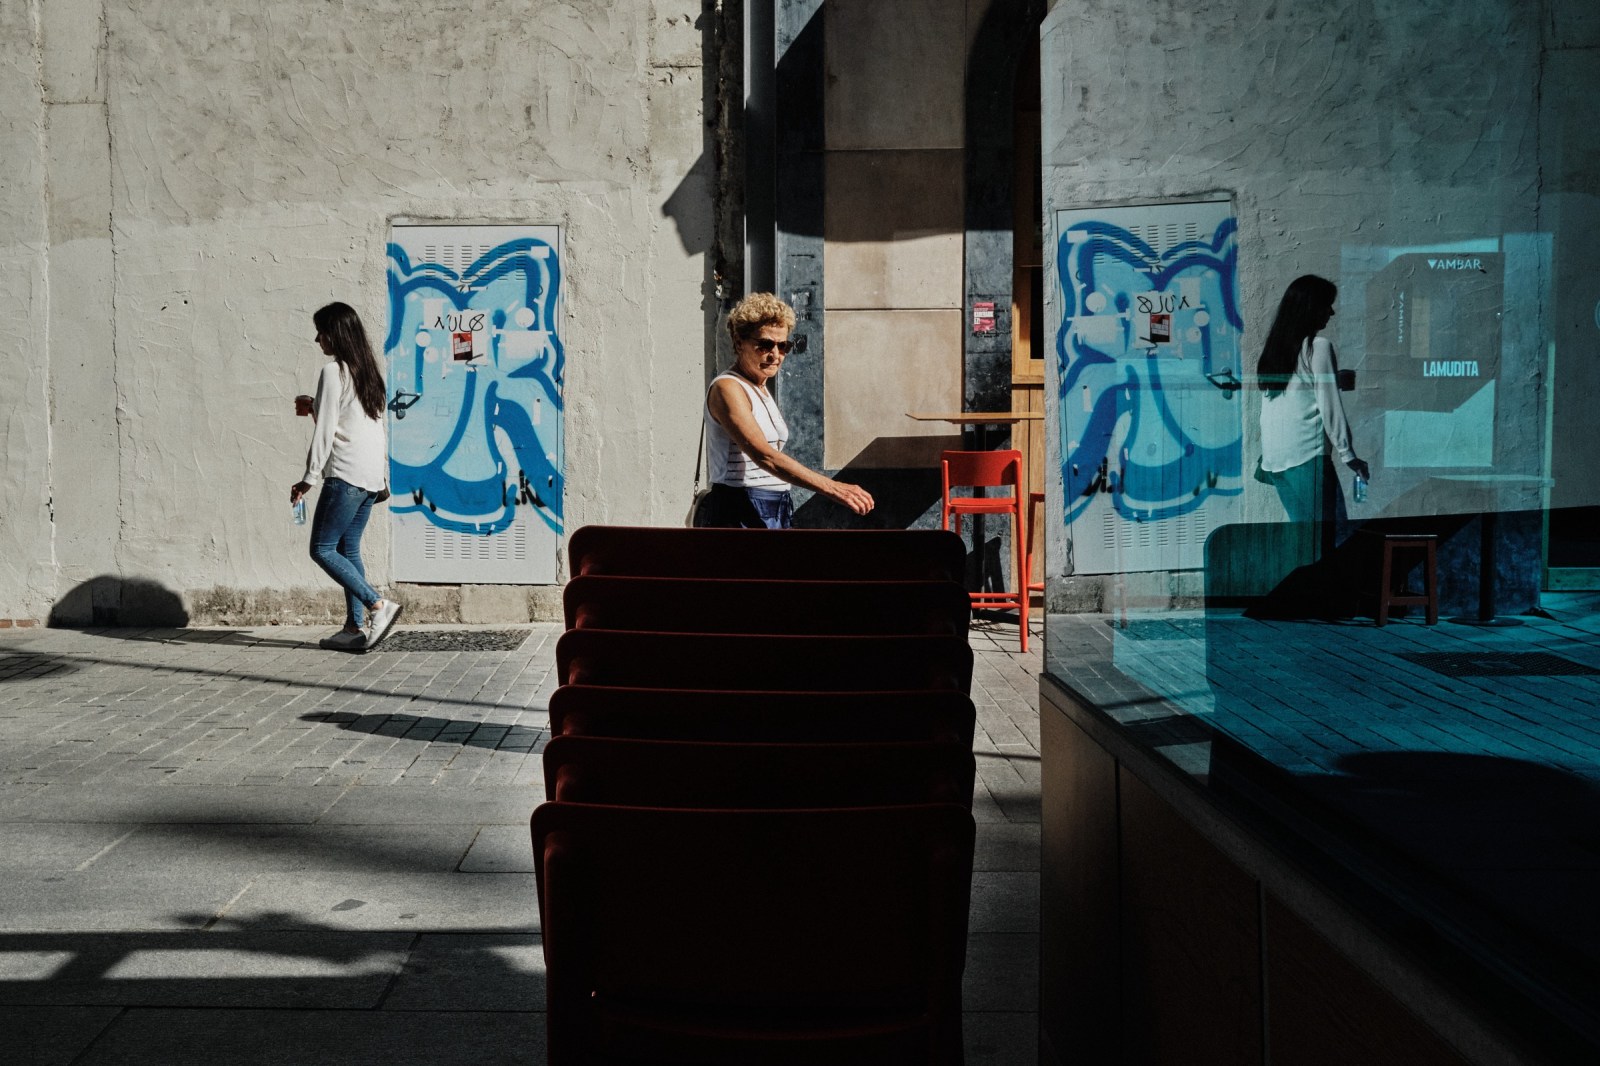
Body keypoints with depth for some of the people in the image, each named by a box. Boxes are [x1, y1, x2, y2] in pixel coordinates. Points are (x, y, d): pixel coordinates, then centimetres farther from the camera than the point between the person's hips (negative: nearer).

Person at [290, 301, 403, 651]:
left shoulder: (333, 371, -9)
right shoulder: (367, 369, 16)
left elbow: (325, 430, -12)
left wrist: (309, 478, -10)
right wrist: (315, 408, 29)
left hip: (345, 474, -9)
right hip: (372, 474, 9)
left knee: (323, 549, -4)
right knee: (348, 549, 11)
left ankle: (378, 605, -13)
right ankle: (355, 627, 8)